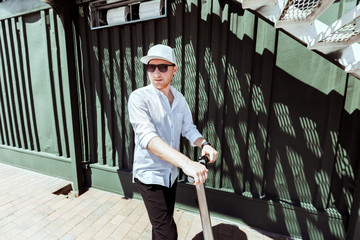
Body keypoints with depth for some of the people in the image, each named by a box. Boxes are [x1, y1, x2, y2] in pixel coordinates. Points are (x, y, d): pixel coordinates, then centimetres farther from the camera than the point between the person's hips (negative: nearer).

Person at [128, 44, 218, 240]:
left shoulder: (179, 99, 2)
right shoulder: (139, 97, -19)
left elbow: (188, 128, 4)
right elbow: (147, 137, -33)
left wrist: (204, 144, -17)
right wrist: (185, 162, -44)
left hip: (171, 172, 6)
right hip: (150, 174, -6)